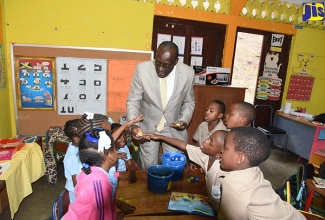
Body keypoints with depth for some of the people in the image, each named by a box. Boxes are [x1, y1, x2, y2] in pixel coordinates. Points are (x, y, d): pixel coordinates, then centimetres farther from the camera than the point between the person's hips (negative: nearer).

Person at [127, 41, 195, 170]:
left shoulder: (188, 73, -14)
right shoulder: (142, 69, -18)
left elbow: (189, 102, 2)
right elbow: (133, 101, -9)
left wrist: (185, 120, -14)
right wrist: (134, 124, -25)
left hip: (174, 128, 1)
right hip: (148, 127, 0)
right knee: (148, 168, 13)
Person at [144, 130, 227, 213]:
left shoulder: (221, 173, -36)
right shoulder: (207, 154, -16)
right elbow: (184, 146, -4)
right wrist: (159, 137, 1)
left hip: (216, 212, -5)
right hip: (210, 202, 5)